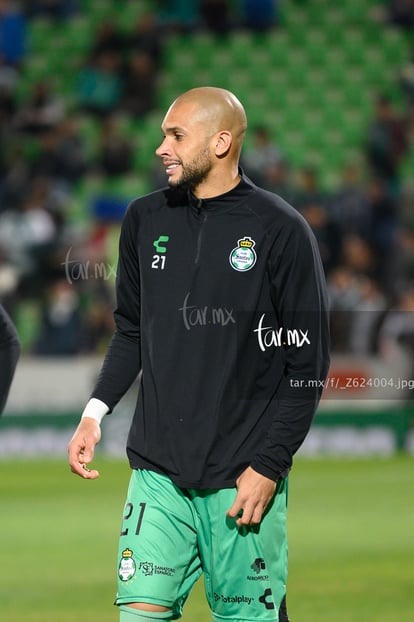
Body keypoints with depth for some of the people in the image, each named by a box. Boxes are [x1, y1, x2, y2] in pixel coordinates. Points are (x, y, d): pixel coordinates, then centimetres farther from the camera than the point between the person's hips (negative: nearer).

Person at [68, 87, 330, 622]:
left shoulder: (281, 231, -5)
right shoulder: (145, 219, 9)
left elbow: (307, 365, -5)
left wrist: (268, 466, -10)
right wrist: (95, 412, 4)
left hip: (243, 478, -3)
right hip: (157, 472, 3)